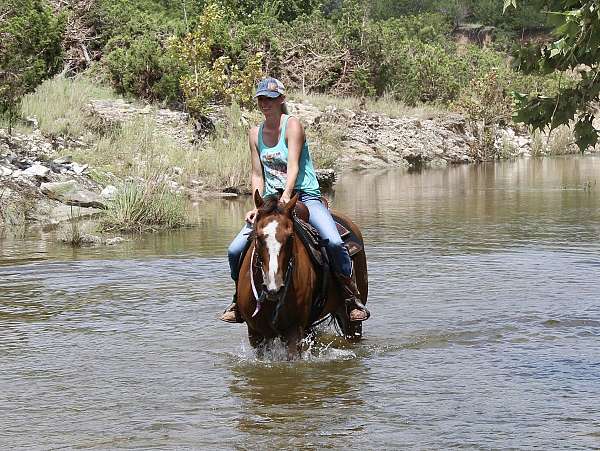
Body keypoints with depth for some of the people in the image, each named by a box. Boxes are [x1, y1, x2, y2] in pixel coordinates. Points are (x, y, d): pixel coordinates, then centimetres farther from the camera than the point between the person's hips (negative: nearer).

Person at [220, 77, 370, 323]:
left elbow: (293, 166, -18)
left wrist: (286, 197, -32)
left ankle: (352, 298, -13)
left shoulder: (292, 125, -8)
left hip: (305, 197, -5)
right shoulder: (255, 134, 8)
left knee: (334, 242, -30)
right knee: (235, 250, -8)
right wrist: (258, 207, -6)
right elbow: (257, 175, 9)